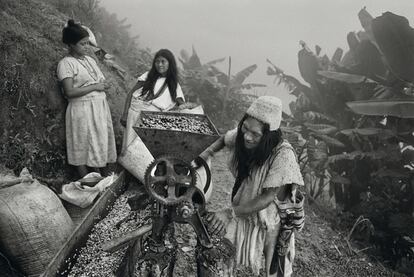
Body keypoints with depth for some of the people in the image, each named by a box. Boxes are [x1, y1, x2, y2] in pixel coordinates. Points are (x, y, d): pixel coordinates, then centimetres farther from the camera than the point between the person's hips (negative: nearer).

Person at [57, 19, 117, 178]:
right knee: (83, 148, -1)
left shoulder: (90, 60, 16)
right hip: (82, 110, -7)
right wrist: (94, 87, -14)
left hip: (100, 107, 7)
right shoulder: (66, 63, -7)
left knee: (100, 145, 9)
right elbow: (69, 92, -16)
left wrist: (104, 85, -3)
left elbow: (102, 82, 20)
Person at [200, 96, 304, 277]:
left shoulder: (283, 155, -33)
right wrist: (208, 152, -9)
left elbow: (268, 198, -28)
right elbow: (224, 139, 9)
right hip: (242, 211, 4)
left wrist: (230, 213, -33)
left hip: (269, 221, -4)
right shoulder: (241, 136, -17)